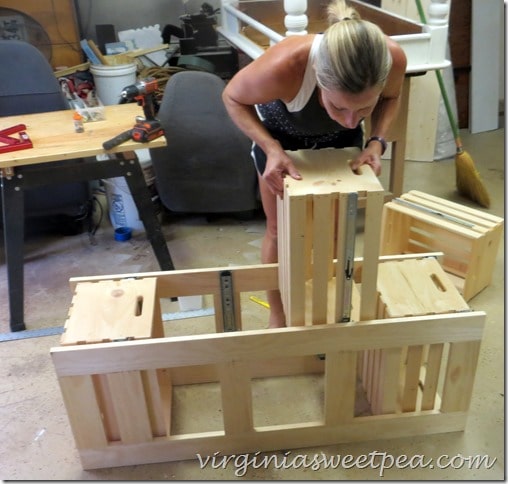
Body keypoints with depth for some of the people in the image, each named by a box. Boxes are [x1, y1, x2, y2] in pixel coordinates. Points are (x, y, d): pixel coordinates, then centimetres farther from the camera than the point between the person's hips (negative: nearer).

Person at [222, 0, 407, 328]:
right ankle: (278, 319, 30)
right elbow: (233, 98, -23)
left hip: (341, 140, 3)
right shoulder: (283, 67, -46)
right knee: (281, 230, 7)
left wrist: (377, 141, -27)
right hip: (281, 135, -2)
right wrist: (272, 149, -37)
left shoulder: (393, 58, -36)